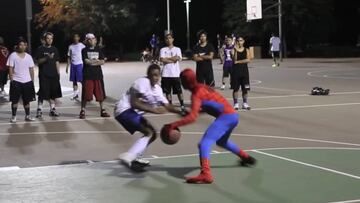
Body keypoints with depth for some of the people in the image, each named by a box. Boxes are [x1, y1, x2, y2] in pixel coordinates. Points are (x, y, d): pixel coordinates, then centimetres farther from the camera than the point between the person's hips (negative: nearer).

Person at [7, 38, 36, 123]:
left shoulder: (28, 56, 8)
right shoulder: (13, 55, -3)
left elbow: (31, 69, 10)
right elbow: (10, 69, -5)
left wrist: (32, 80, 6)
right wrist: (11, 80, -10)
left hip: (27, 81, 3)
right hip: (16, 81, -3)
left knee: (27, 100, 9)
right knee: (15, 100, 0)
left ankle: (27, 116, 17)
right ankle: (14, 116, 7)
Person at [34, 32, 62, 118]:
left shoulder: (54, 49, 13)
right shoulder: (40, 49, 0)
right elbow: (38, 61, -7)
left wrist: (58, 73, 9)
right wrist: (47, 58, -21)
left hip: (53, 74, 4)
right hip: (44, 75, -4)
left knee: (53, 92, 5)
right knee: (42, 92, -5)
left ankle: (52, 109, 13)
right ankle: (39, 110, 1)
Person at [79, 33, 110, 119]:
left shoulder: (99, 50, 9)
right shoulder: (85, 50, 1)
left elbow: (102, 62, -1)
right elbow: (86, 61, -12)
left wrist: (92, 62, -12)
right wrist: (97, 60, -4)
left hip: (98, 75, 3)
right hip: (87, 75, -3)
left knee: (100, 93, 7)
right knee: (86, 94, -4)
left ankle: (102, 110, 18)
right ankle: (82, 111, 4)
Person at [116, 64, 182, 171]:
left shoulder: (157, 89, 11)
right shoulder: (143, 82, -17)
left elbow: (166, 105, 12)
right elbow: (134, 103, -23)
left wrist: (180, 111, -4)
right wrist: (153, 110, -27)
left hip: (132, 111, 10)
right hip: (124, 110, -10)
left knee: (152, 133, 14)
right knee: (150, 132, -20)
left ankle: (135, 158, 16)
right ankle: (127, 157, -28)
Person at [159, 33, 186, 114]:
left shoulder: (177, 49, 7)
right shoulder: (163, 49, 8)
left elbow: (178, 58, -11)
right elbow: (162, 59, -7)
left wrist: (167, 58, -7)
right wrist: (172, 60, -9)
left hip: (175, 73, -1)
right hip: (166, 74, 1)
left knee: (179, 91, 0)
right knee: (168, 91, 5)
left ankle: (182, 105, 7)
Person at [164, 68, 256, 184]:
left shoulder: (196, 94, -12)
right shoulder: (202, 87, 15)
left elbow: (193, 118, -21)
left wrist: (174, 125, -22)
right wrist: (189, 112, 19)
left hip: (226, 117, -9)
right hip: (233, 115, 9)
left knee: (204, 143, -18)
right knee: (222, 142, 34)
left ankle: (205, 175, -34)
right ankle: (246, 158, 51)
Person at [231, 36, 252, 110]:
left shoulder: (246, 50, 5)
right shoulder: (233, 50, 0)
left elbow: (248, 60, -9)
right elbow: (234, 60, -14)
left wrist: (238, 61, -14)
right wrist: (236, 50, -21)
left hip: (244, 71, 2)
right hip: (236, 71, -2)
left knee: (245, 88, 4)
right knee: (235, 88, 0)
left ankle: (245, 103, 13)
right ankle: (236, 104, 7)